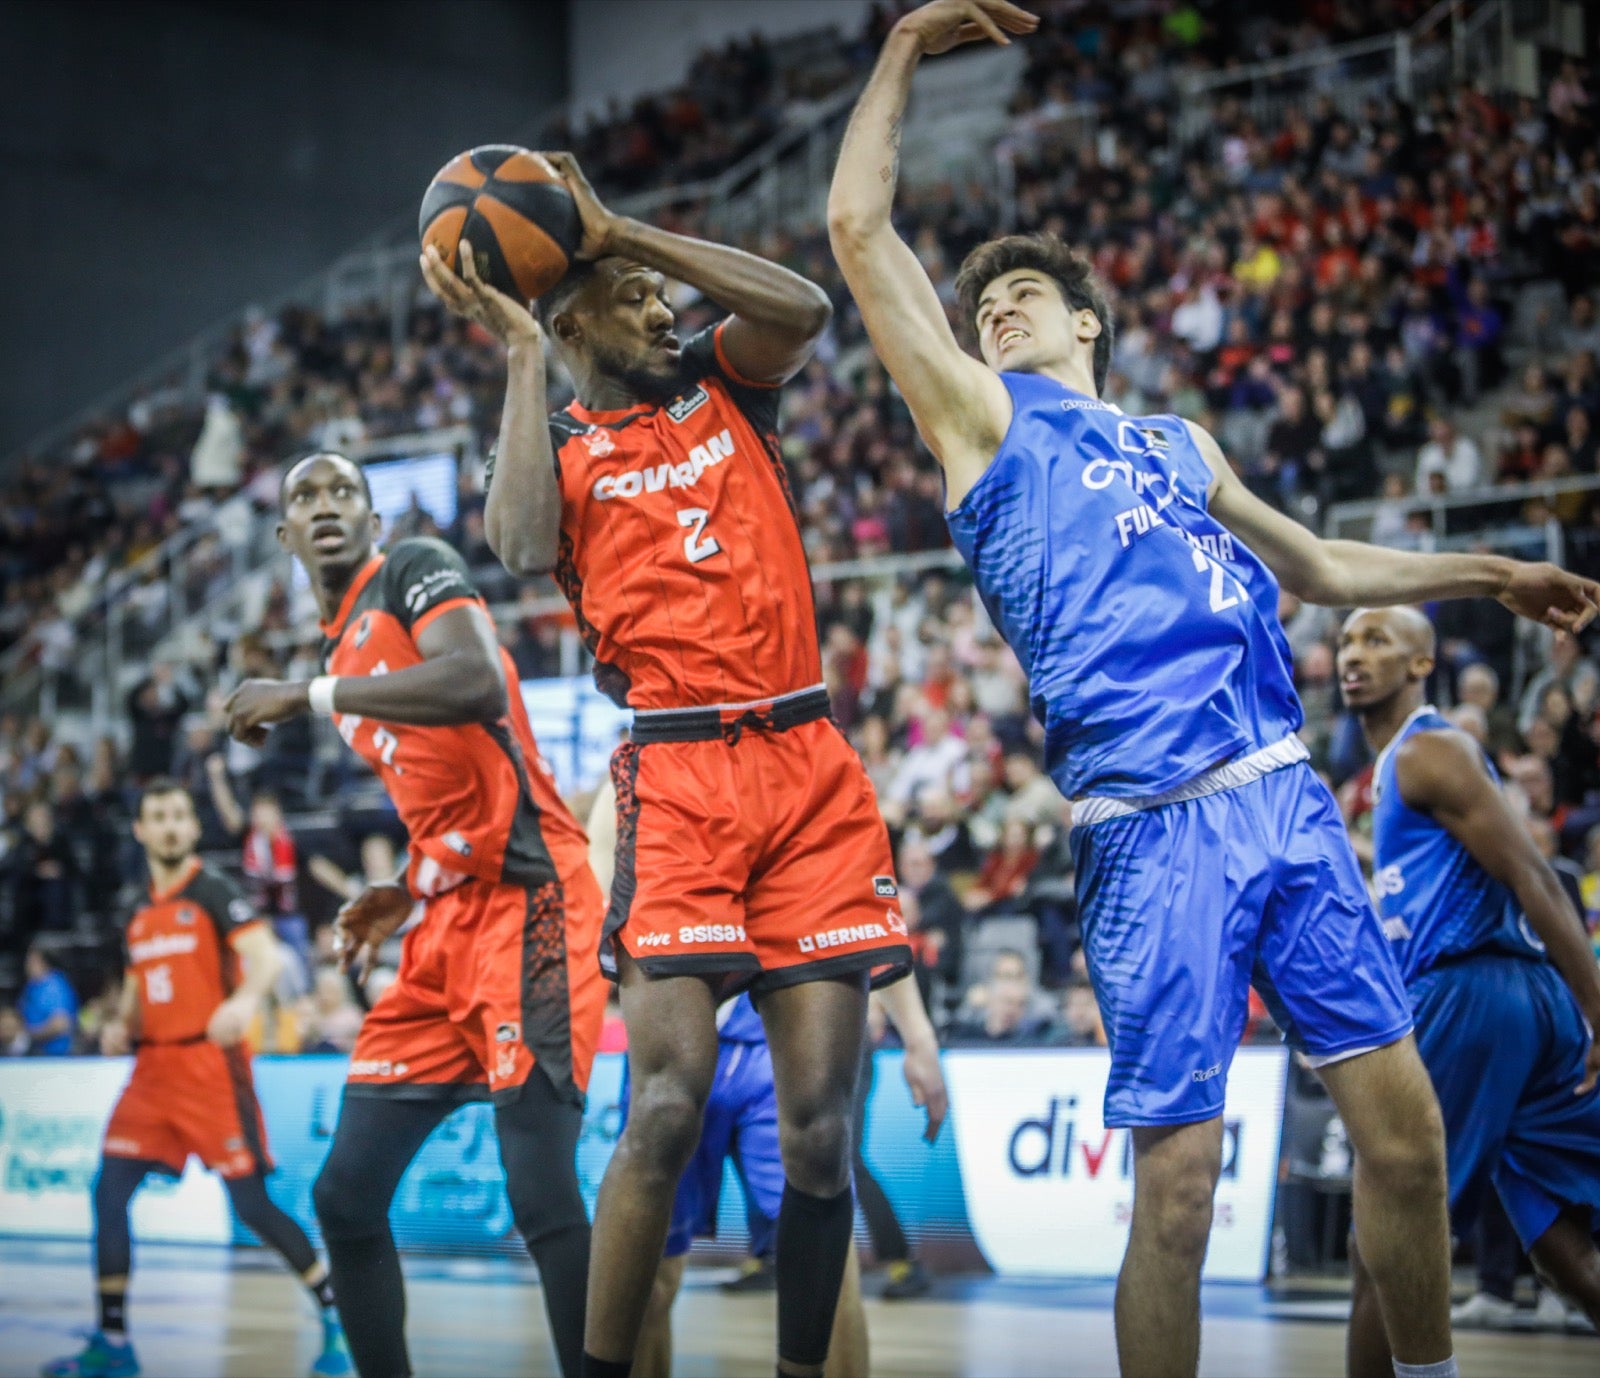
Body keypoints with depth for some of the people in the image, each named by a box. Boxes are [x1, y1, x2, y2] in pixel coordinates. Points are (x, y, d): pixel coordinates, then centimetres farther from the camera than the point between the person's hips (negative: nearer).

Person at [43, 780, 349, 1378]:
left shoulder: (214, 891, -5)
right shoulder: (142, 913, 15)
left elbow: (263, 954, -20)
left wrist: (247, 998, -41)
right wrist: (121, 1027, 4)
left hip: (211, 1064, -7)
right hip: (154, 1066, 7)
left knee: (251, 1204, -8)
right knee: (108, 1192, -1)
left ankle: (337, 1323, 5)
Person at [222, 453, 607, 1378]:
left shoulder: (418, 570, -2)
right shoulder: (346, 653, 23)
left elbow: (481, 683, -23)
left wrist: (308, 696, -17)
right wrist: (410, 891, 14)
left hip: (524, 902, -9)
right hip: (452, 923, 9)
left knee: (544, 1199, -16)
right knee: (346, 1194, 7)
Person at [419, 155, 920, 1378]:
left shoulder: (721, 383, 17)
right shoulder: (556, 442, 10)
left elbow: (804, 307, -3)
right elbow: (521, 546, -12)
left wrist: (623, 233, -3)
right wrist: (522, 358, -3)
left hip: (812, 770, 3)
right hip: (679, 782, -3)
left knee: (820, 1128, -1)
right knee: (668, 1109, -16)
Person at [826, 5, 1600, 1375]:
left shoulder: (1179, 441, 27)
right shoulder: (987, 417, 12)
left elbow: (1316, 565, 38)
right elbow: (860, 229, 5)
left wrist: (1488, 572, 33)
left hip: (1288, 796, 5)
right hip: (1153, 829, -5)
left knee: (1404, 1123, 2)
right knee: (1176, 1185, -8)